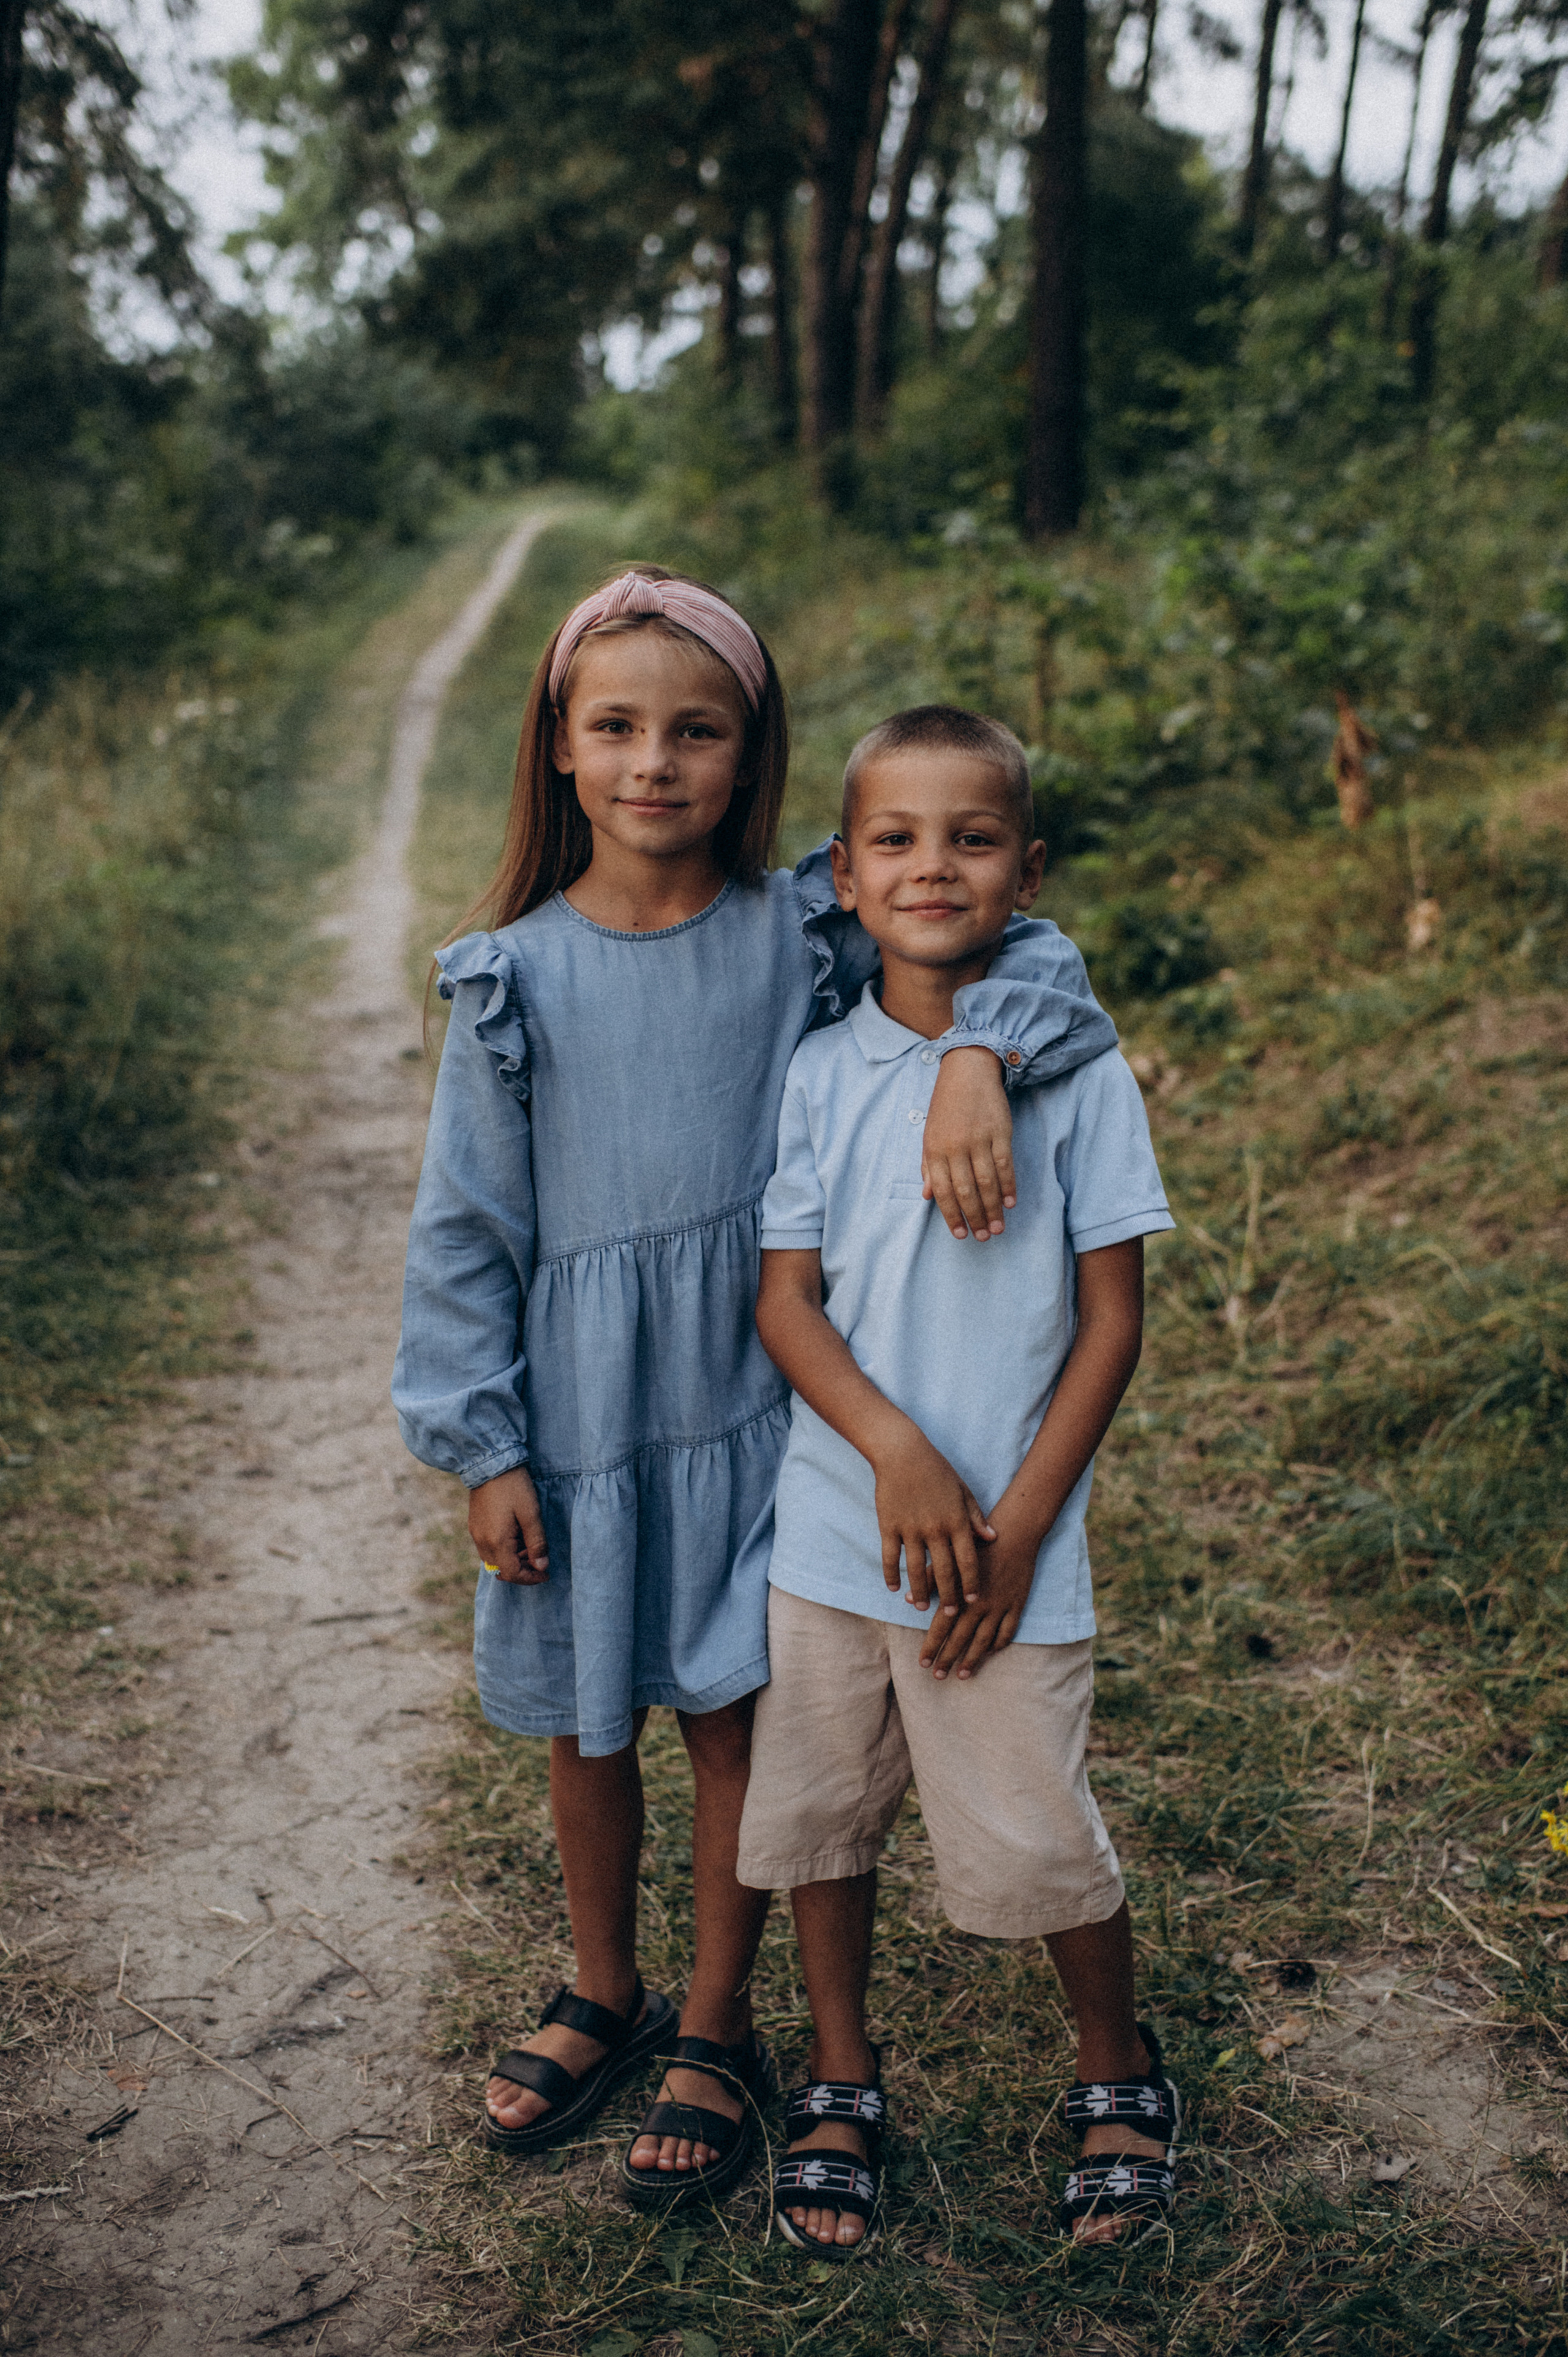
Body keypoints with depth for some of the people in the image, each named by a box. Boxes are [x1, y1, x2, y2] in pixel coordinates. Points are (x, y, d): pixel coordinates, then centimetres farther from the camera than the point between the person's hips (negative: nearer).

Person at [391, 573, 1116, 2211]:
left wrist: (972, 1061, -32)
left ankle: (716, 2031, 34)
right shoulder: (512, 976, -6)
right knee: (582, 1725, 17)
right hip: (576, 1417, 1)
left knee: (729, 1719, 11)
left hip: (748, 1403, -1)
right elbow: (466, 1226, -1)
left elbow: (1022, 954, -10)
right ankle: (603, 1997, 43)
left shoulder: (805, 937, -7)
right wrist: (480, 1446, -3)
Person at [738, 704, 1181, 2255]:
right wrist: (897, 1451, -17)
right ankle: (841, 2081, 37)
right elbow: (786, 1298, -2)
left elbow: (1111, 1319, -5)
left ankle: (1119, 2075, 34)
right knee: (816, 1813, 13)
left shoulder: (1079, 1072, -7)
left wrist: (1020, 1523, -10)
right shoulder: (819, 1076, -1)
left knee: (1030, 1840, 5)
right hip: (834, 1520, 3)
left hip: (1007, 1541, -2)